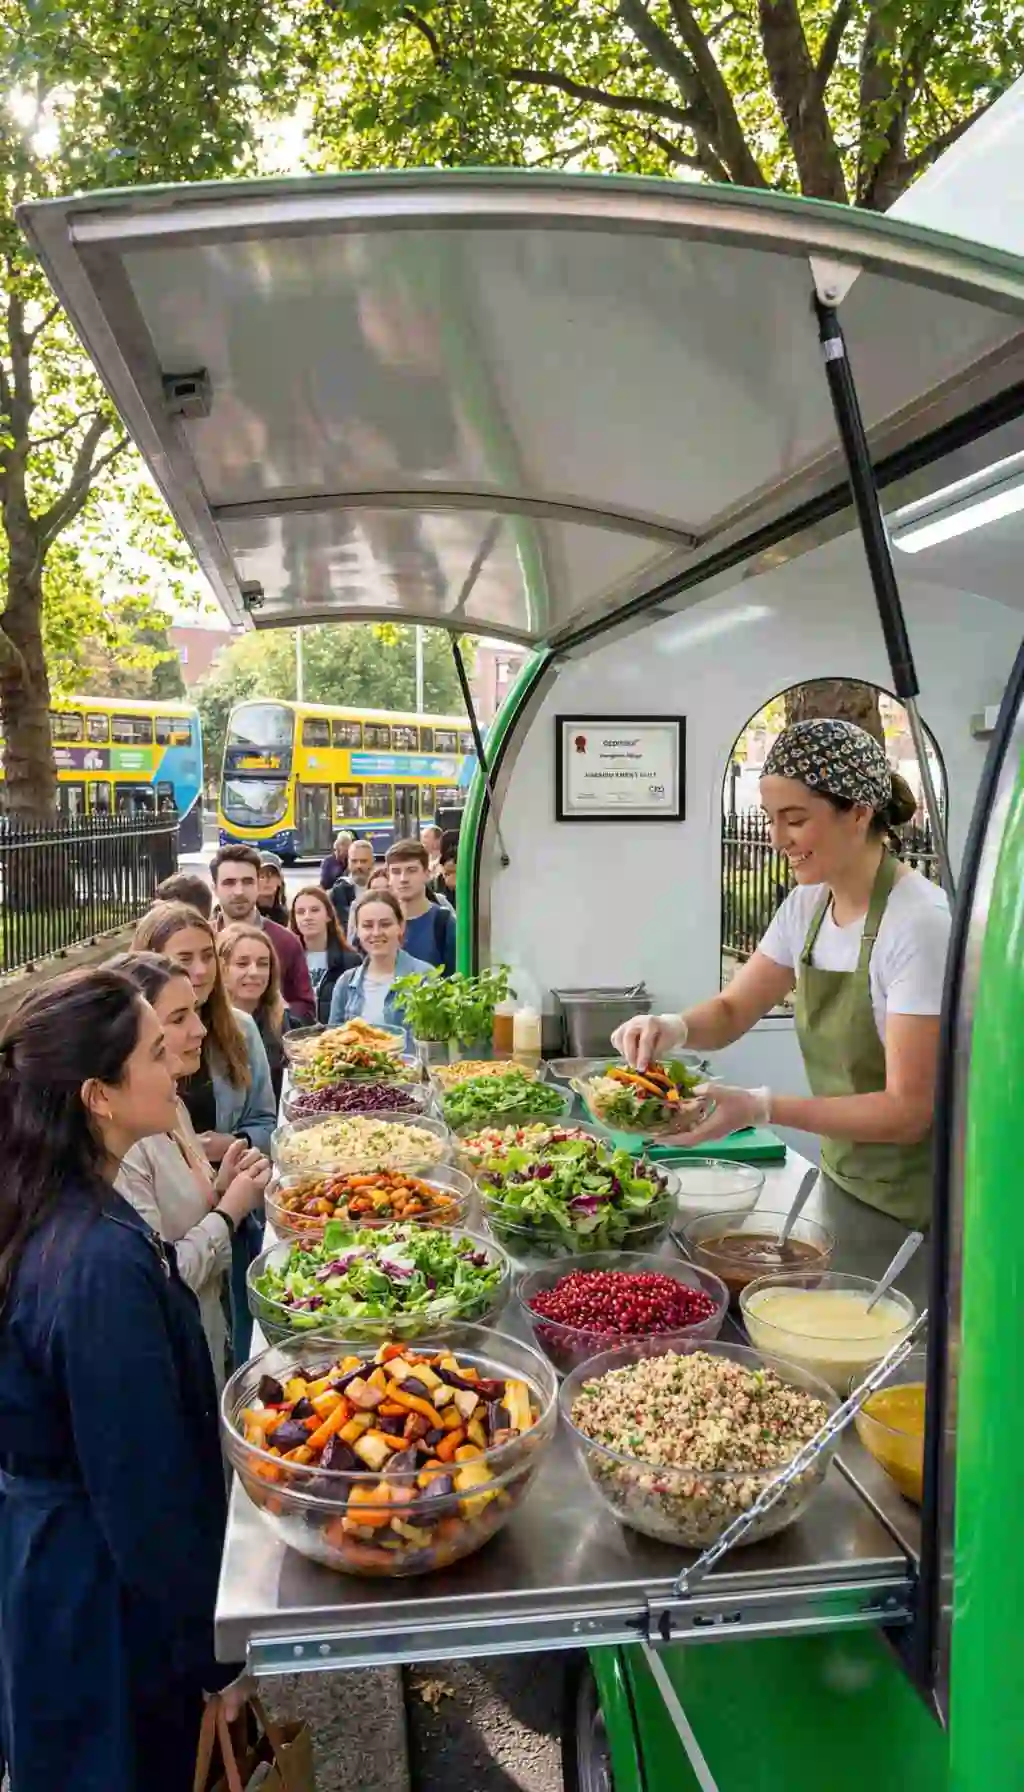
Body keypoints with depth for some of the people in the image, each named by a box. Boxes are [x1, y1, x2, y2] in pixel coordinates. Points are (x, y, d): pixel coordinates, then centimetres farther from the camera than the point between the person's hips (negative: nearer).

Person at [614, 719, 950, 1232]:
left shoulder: (919, 924, -24)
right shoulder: (807, 905, -1)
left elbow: (907, 1111, -24)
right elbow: (731, 1012, 5)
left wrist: (762, 1108, -33)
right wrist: (675, 1027, -17)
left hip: (916, 1210, -6)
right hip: (842, 1182, 6)